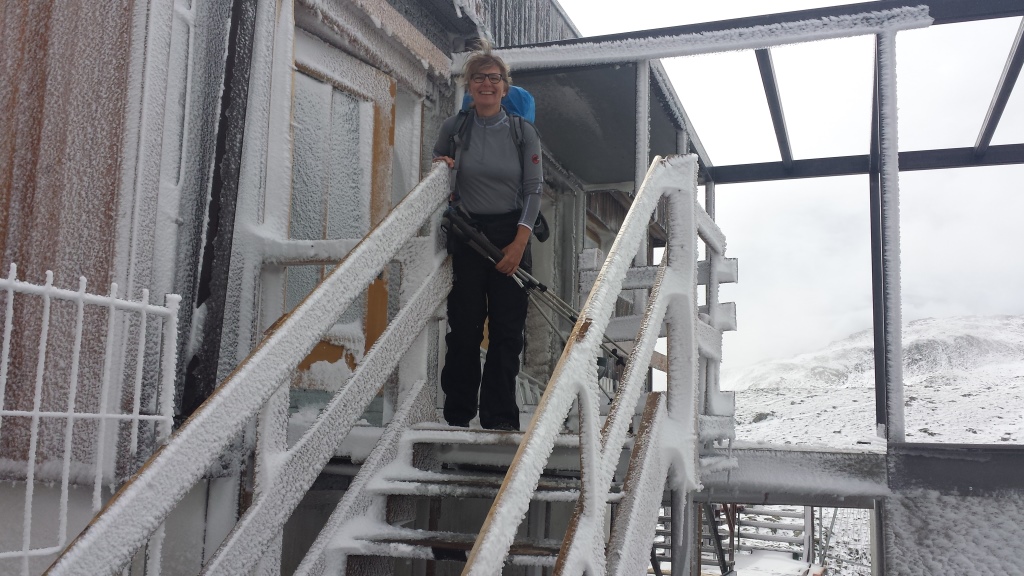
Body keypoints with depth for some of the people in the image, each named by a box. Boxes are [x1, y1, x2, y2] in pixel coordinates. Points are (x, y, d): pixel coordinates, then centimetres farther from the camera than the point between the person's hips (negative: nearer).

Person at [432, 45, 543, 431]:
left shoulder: (523, 132, 2)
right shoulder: (454, 128, 2)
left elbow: (533, 189, 0)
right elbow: (436, 165, 18)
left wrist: (519, 243, -9)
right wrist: (441, 166, -7)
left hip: (511, 236, 0)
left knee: (507, 328, -1)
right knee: (464, 326, -1)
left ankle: (500, 417, 7)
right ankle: (457, 416, 9)